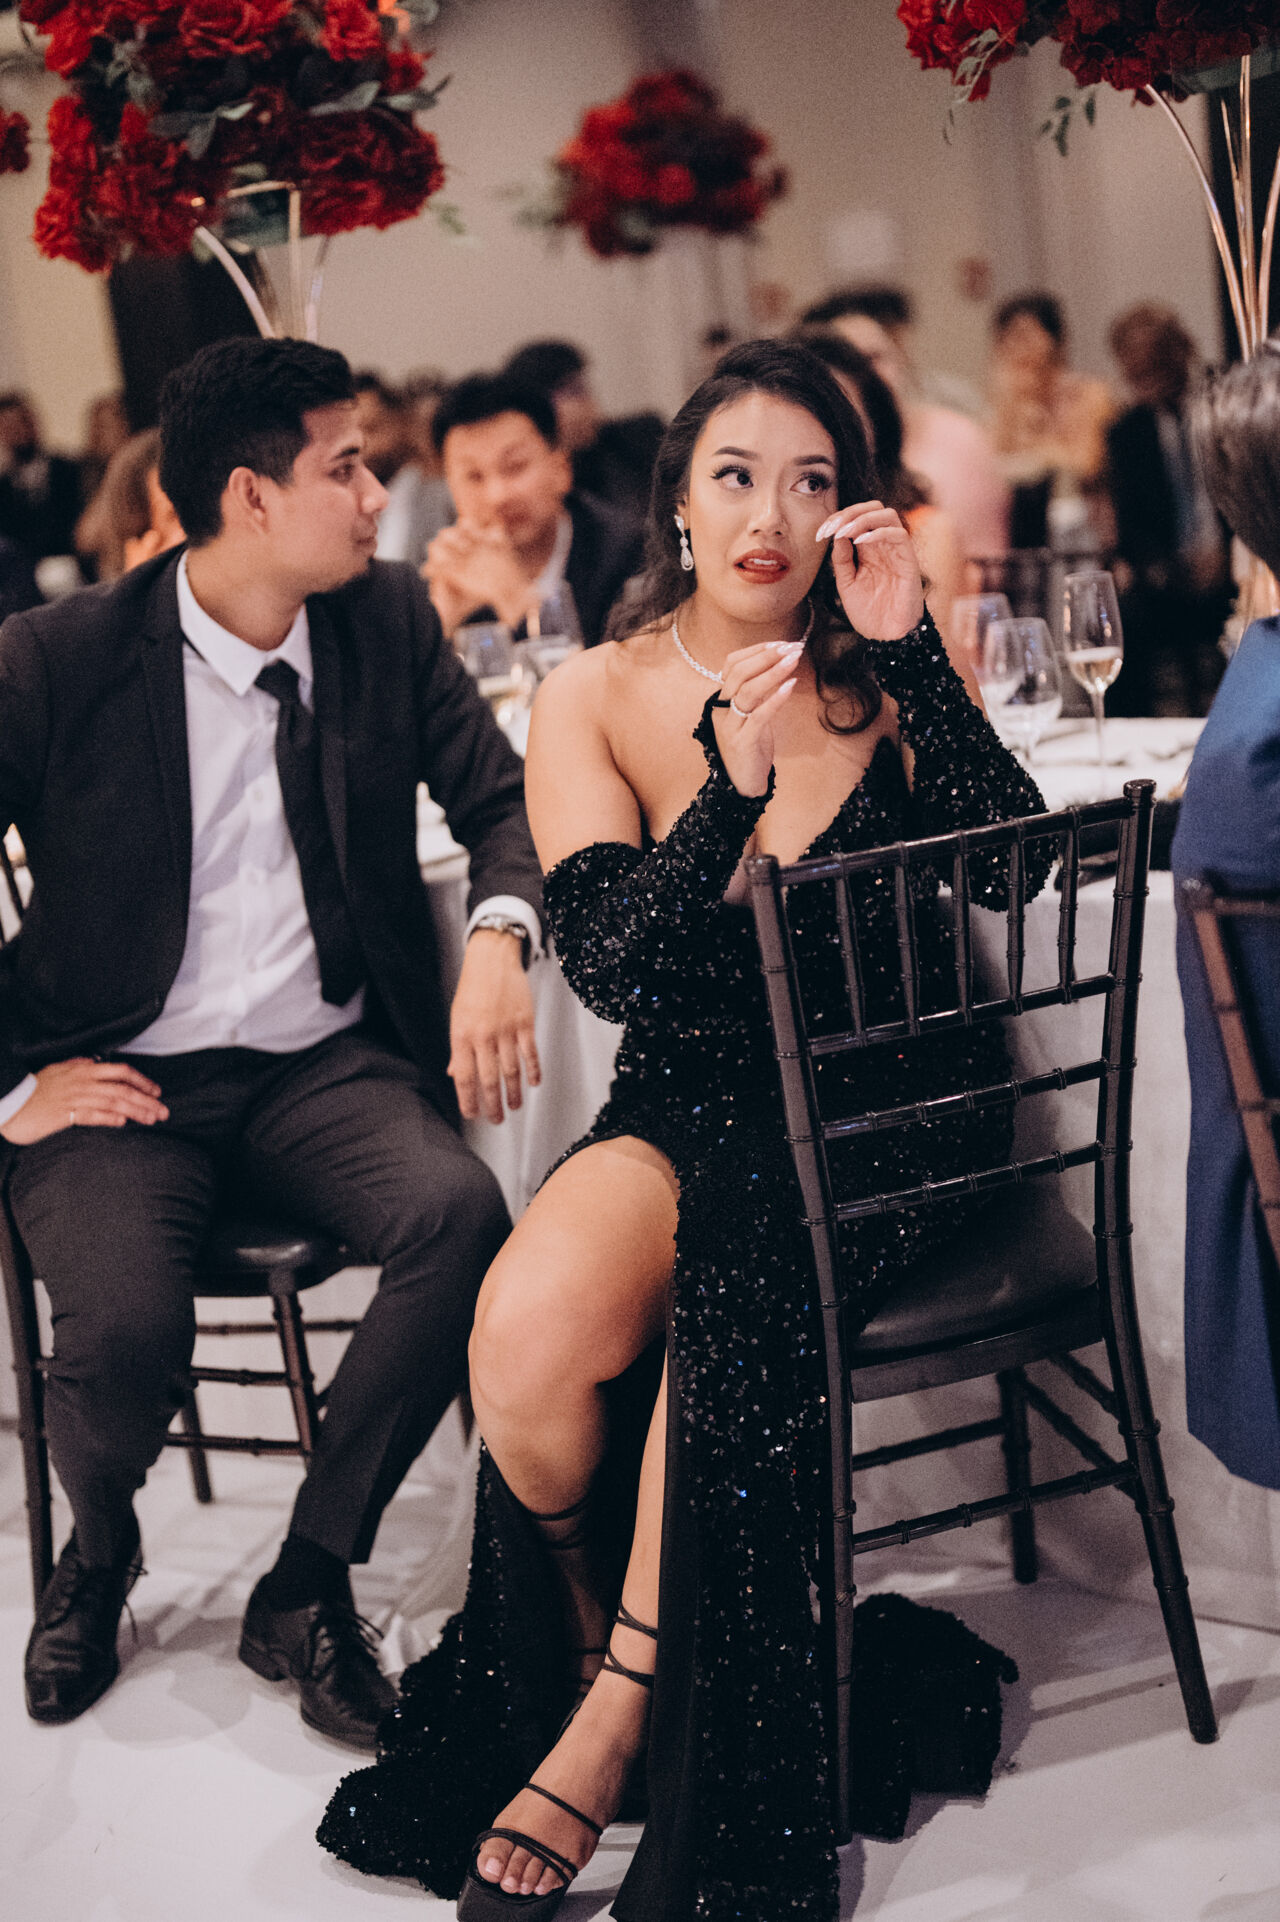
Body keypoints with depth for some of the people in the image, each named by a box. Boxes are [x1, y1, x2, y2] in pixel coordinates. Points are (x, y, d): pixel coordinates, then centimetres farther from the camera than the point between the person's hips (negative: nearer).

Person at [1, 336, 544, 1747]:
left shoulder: (388, 620, 5)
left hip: (330, 1064, 3)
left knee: (460, 1220, -29)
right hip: (125, 1081, -3)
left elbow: (501, 798, 8)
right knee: (124, 1328, -30)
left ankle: (307, 1587, -6)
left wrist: (497, 933, -13)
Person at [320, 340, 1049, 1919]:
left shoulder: (883, 680, 1)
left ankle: (615, 1712, -11)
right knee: (525, 1337, -27)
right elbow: (609, 966, -12)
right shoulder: (598, 697, 0)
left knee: (725, 1317, -32)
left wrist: (912, 653, -21)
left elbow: (1013, 868, -14)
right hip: (690, 1101, 1)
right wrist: (732, 785, -27)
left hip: (879, 1107, -1)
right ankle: (605, 1639, 6)